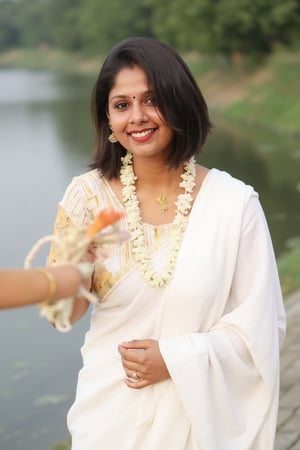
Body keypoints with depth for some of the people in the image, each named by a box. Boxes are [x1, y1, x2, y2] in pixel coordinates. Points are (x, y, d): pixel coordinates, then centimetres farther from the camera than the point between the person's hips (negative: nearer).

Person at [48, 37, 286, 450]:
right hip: (110, 412, 1)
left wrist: (176, 359, -15)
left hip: (200, 412, -1)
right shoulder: (89, 196, -8)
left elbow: (261, 324, -7)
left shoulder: (234, 202, -12)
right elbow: (62, 315, -6)